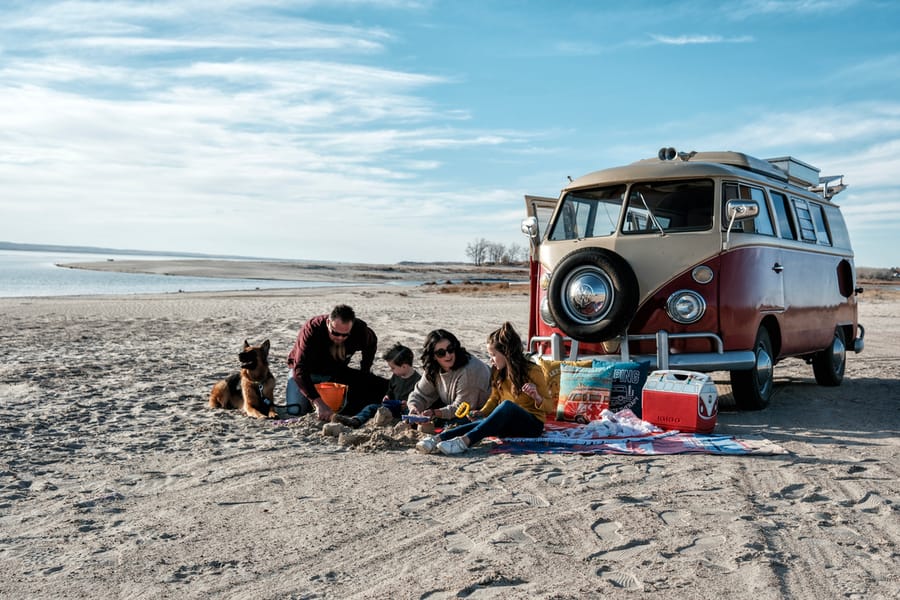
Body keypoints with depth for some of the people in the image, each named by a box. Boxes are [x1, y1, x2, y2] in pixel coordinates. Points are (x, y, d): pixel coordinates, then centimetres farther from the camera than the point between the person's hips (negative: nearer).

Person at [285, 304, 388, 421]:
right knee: (295, 410, -25)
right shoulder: (312, 329, -35)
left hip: (336, 372, 3)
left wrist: (365, 374, 1)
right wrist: (318, 403, -54)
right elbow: (300, 369, -42)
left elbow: (371, 344, 5)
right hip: (309, 373, -3)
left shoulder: (360, 330, -24)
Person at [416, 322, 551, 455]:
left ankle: (465, 440, -54)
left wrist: (537, 397, -26)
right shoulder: (498, 372, 7)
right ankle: (437, 439, -50)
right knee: (480, 423, -31)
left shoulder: (533, 371, -9)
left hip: (532, 424, -5)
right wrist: (482, 412, 1)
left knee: (507, 405, -38)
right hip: (508, 423, 5)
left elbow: (548, 406, -4)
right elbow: (495, 399, 20)